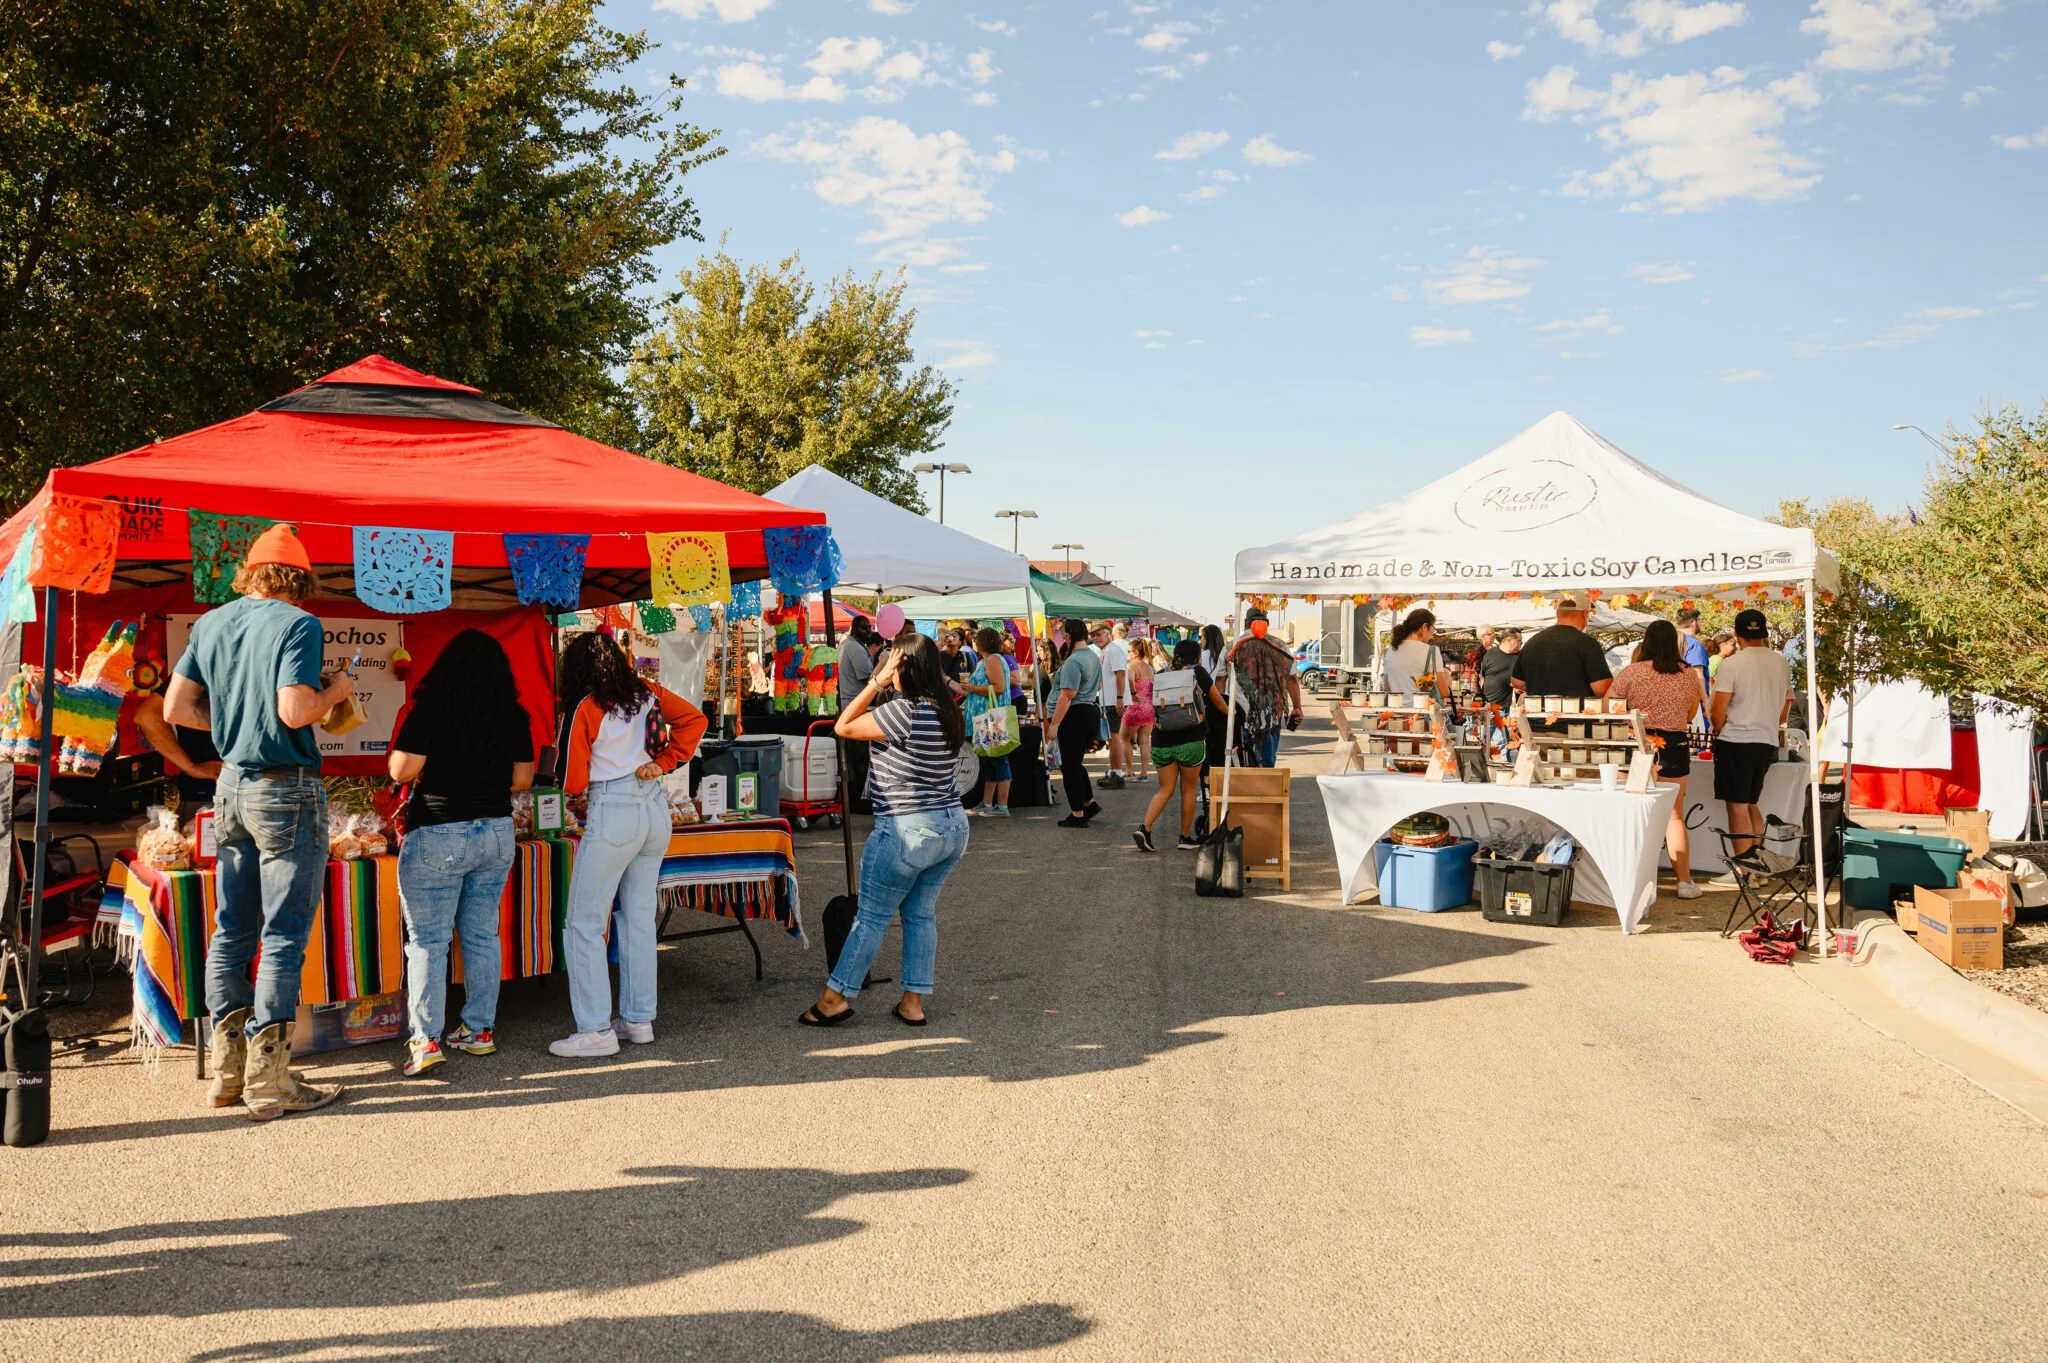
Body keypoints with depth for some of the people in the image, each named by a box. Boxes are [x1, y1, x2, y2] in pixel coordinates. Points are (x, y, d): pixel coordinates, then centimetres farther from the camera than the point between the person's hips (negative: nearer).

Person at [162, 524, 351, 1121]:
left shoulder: (211, 623, 9)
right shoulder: (298, 624, -12)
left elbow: (176, 708, 9)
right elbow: (295, 711, -22)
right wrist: (334, 690, -3)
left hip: (231, 786, 7)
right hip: (287, 790, -7)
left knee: (231, 931, 13)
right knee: (284, 937, -2)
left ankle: (228, 1072, 20)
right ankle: (269, 1083, 2)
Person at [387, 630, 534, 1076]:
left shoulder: (432, 708, -11)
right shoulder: (514, 716, 2)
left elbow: (401, 770, -13)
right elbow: (523, 779, 8)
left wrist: (438, 767, 8)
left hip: (438, 835, -5)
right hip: (496, 834, 5)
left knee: (427, 939, 1)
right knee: (482, 934, 13)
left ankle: (425, 1039, -1)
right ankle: (479, 1030, 19)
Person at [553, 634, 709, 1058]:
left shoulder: (589, 709, -11)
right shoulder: (649, 695, 4)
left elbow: (575, 783, -7)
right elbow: (695, 719, 5)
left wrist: (580, 785, 16)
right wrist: (663, 762, 2)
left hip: (611, 816, -7)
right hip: (655, 810, 7)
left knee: (584, 924, 1)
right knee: (640, 918, 14)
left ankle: (597, 1031, -1)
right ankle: (639, 1019, 19)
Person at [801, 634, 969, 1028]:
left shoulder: (903, 711, -20)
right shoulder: (947, 713, 5)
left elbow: (843, 727, -11)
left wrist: (877, 681, -10)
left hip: (907, 830, -8)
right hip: (952, 826, 8)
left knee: (872, 916, 2)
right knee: (921, 914, 14)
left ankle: (836, 998, 12)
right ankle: (913, 1002, 17)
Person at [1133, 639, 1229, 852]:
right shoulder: (1198, 673, 1)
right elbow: (1217, 700, 13)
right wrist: (1230, 713, 31)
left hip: (1162, 742, 3)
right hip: (1191, 741, -3)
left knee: (1165, 789, 9)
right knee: (1188, 790, 10)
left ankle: (1144, 828, -9)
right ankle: (1185, 838, 17)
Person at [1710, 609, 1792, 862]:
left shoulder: (1732, 664, -11)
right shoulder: (1781, 663, 8)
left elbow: (1719, 710, -12)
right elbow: (1784, 710, 16)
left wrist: (1717, 733, 6)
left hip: (1736, 741, -6)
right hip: (1768, 742, 6)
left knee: (1737, 806, -1)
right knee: (1751, 804, 18)